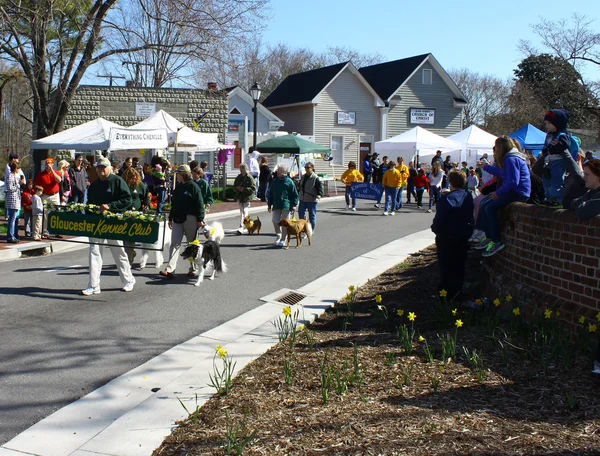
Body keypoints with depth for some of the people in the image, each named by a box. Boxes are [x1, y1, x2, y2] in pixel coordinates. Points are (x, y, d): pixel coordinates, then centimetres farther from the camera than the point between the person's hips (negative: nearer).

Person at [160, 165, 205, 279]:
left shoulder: (193, 186, -7)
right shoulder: (178, 187, 14)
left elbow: (199, 204, -11)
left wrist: (200, 219, -15)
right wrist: (170, 218, 20)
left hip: (190, 219, -6)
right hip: (177, 219, 6)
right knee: (175, 244, -3)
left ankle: (193, 269, 17)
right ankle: (170, 270, -8)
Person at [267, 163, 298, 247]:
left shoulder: (289, 181, -2)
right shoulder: (274, 182, 10)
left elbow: (295, 194, 0)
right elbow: (270, 194, 18)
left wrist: (294, 205, -6)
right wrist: (269, 204, 14)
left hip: (286, 206, -3)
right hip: (276, 206, 3)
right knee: (275, 221, -4)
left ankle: (283, 240, 10)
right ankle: (278, 235, 21)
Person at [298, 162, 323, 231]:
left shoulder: (315, 178, -11)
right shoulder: (303, 177, 11)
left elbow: (320, 186, -15)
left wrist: (319, 194, -29)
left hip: (312, 200, -6)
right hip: (303, 199, 6)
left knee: (312, 214, 3)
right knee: (300, 213, 0)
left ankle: (312, 230, 15)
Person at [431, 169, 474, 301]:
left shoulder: (446, 198, -18)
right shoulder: (468, 198, -1)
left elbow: (439, 218, -17)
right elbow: (471, 218, 6)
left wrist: (435, 229, -2)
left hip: (446, 237, -5)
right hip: (463, 238, 5)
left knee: (446, 266, 6)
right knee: (459, 266, 15)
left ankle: (446, 291, 12)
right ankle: (456, 292, 22)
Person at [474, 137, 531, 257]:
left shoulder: (511, 159, -17)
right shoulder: (509, 158, 16)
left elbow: (513, 182, -25)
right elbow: (500, 172, 34)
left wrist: (498, 193, -18)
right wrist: (485, 167, 43)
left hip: (518, 193, -11)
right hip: (512, 192, 11)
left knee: (490, 207, -20)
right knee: (484, 203, 10)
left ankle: (497, 242, -16)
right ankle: (488, 237, 10)